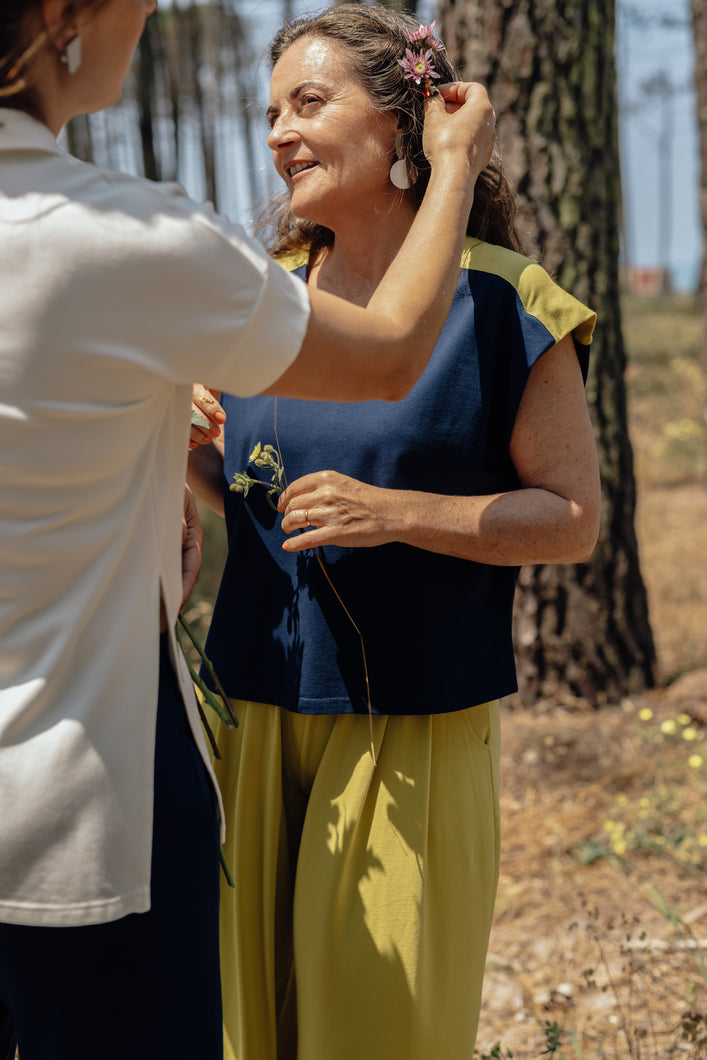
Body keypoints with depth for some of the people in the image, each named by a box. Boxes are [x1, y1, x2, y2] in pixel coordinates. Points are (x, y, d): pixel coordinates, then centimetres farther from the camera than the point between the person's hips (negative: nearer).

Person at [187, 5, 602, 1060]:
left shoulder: (499, 302, -8)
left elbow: (573, 516, -7)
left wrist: (397, 512, -19)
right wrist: (192, 455, -5)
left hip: (413, 727, -4)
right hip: (255, 707, 5)